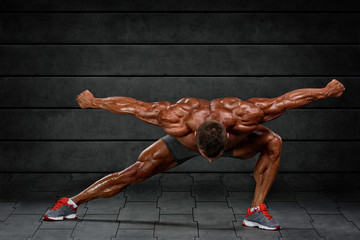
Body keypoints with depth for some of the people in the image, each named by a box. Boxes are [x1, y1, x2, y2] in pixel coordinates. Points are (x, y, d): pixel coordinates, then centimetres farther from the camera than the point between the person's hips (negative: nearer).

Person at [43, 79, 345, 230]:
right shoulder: (179, 122, -45)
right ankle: (71, 203, 9)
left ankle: (256, 210, -13)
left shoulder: (243, 117, -45)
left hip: (232, 140, 2)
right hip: (183, 143, -1)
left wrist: (327, 91, -20)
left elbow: (286, 99, -31)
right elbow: (132, 105, -31)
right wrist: (93, 102, -18)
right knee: (133, 173, -7)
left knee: (273, 142, -20)